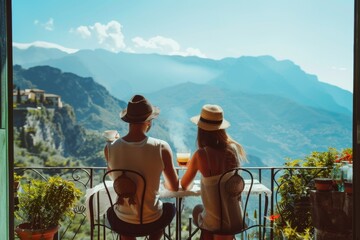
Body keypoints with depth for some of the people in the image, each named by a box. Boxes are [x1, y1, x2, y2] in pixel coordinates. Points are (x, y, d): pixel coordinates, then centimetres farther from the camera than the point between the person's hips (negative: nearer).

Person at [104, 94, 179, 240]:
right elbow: (174, 187, -7)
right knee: (170, 207, 34)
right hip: (152, 221, -1)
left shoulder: (110, 148, -16)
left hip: (123, 221, 1)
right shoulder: (162, 148, -20)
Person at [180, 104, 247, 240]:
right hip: (237, 220, 4)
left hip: (215, 223, -4)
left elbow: (184, 186, -3)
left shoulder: (201, 154, -18)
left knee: (197, 209, 30)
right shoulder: (234, 148, -6)